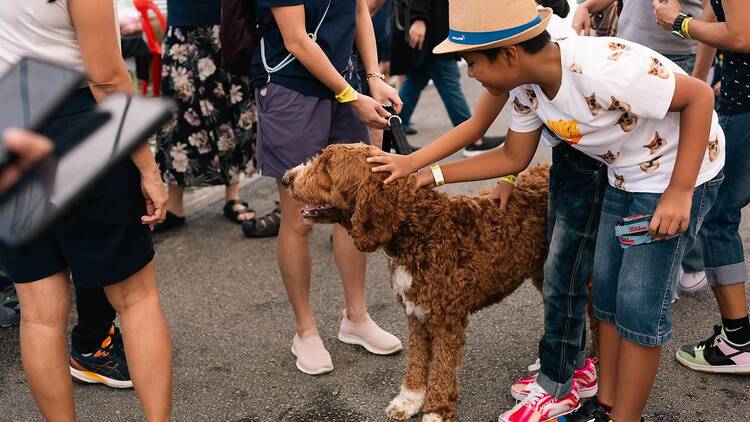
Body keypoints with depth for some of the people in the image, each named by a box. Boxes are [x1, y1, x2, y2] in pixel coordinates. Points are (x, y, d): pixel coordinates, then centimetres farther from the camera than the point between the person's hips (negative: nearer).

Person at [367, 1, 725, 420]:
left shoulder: (602, 69, -35)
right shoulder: (526, 87, -9)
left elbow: (699, 95, -26)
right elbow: (513, 158, 3)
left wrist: (679, 191, -27)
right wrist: (427, 173, -1)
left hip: (680, 172, -8)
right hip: (625, 178, 8)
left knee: (640, 303, -4)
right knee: (607, 290, 12)